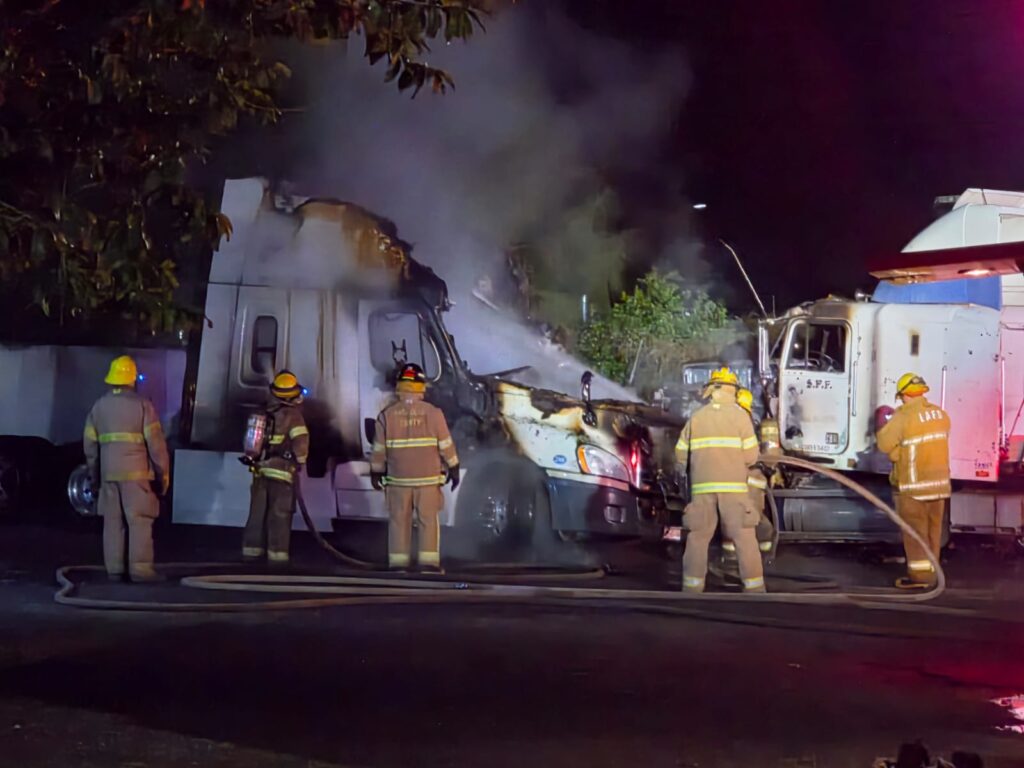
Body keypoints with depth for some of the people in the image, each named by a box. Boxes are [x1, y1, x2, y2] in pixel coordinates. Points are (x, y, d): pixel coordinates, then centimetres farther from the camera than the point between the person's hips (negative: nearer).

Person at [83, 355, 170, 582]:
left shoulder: (99, 406, 10)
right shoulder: (142, 405, -6)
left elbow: (90, 445, 14)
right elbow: (155, 442, -9)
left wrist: (95, 474, 24)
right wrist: (163, 473, -1)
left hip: (108, 472, 5)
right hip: (136, 472, -5)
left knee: (113, 521, 9)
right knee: (140, 520, -4)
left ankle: (113, 569, 9)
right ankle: (140, 568, -8)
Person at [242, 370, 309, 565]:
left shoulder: (264, 413, 12)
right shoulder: (292, 415, -8)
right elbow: (301, 441, -16)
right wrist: (300, 461, 1)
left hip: (260, 469, 6)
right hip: (282, 471, -6)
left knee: (258, 512, 13)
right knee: (279, 515, -2)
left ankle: (251, 551, 16)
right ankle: (277, 554, -3)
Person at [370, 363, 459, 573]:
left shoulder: (387, 415, -3)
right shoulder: (433, 413, -7)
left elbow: (379, 449, 1)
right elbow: (446, 445, -3)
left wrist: (376, 472, 13)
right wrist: (453, 469, 8)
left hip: (398, 479, 1)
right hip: (428, 477, -1)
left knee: (399, 521, 8)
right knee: (429, 520, 6)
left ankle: (398, 563, 9)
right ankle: (429, 563, 4)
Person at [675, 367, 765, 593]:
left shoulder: (696, 417, 10)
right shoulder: (740, 415, 1)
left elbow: (681, 453, 11)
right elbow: (750, 454, -3)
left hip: (702, 486, 2)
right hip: (733, 485, -2)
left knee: (698, 537, 8)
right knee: (744, 537, 0)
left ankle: (692, 588, 6)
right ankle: (754, 589, -3)